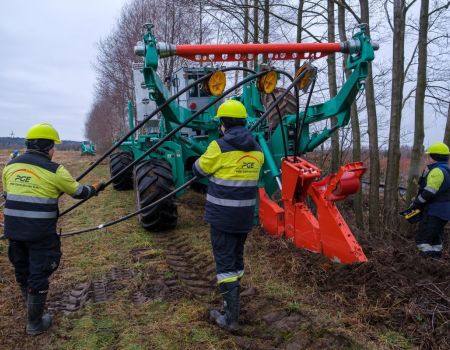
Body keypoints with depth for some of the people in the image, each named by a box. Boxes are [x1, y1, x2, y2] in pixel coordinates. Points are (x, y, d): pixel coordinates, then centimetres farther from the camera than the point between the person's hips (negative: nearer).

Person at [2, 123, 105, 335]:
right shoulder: (54, 170, -10)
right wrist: (95, 189, 22)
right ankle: (35, 324, 16)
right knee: (38, 274, 5)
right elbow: (78, 191, 3)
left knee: (22, 270, 23)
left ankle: (32, 307, 45)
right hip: (40, 232, -6)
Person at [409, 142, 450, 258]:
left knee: (422, 239, -8)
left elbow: (429, 192, -24)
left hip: (434, 212, -10)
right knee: (435, 238, 18)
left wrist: (416, 203, -10)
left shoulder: (437, 171, -19)